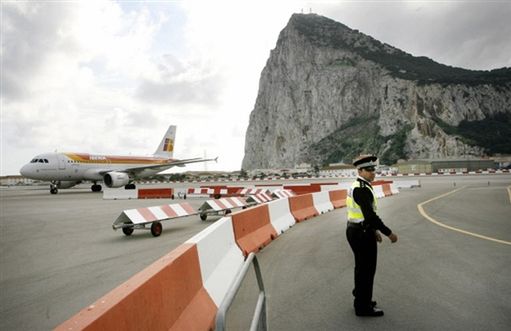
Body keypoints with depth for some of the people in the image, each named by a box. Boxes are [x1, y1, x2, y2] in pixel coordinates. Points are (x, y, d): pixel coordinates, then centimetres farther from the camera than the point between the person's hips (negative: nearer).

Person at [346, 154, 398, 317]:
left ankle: (361, 299, 36)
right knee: (366, 269, 3)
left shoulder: (357, 186, 10)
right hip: (362, 234, -10)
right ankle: (363, 307, 17)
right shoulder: (362, 189, -22)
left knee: (362, 268, 21)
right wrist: (389, 233, -21)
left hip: (356, 231, 10)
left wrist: (374, 230, 21)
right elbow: (370, 215, -28)